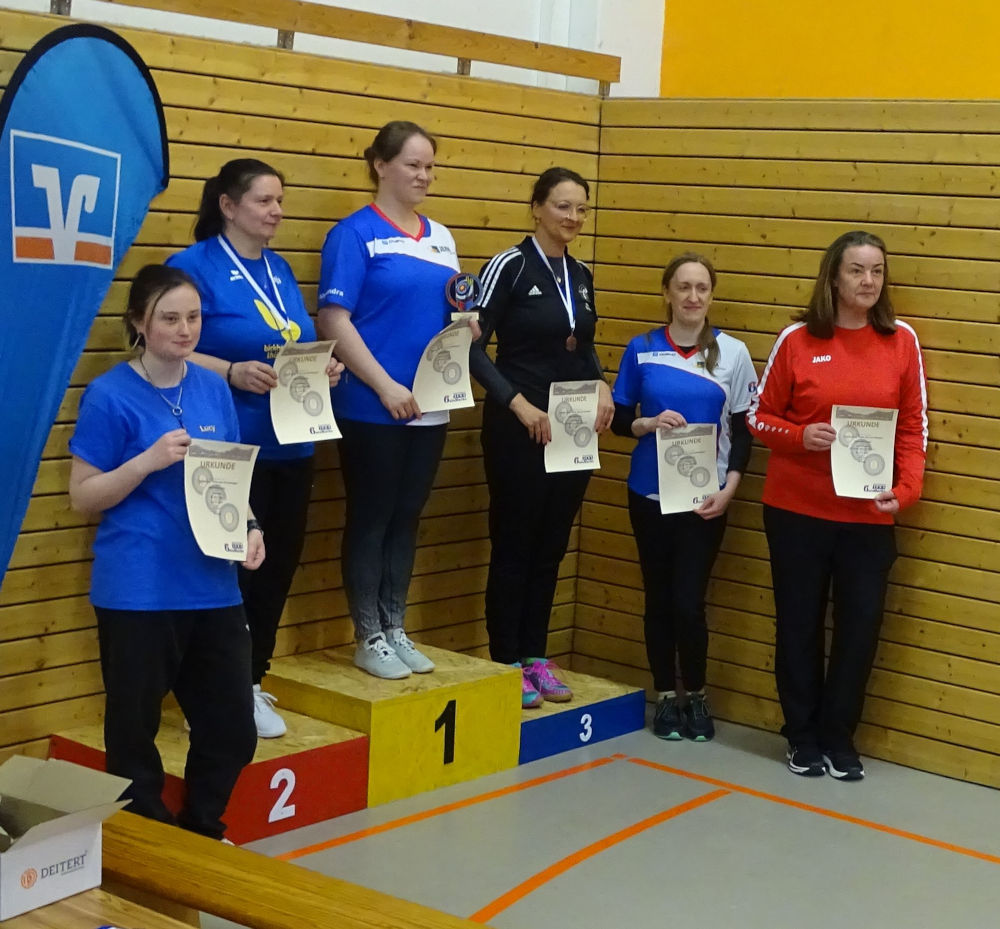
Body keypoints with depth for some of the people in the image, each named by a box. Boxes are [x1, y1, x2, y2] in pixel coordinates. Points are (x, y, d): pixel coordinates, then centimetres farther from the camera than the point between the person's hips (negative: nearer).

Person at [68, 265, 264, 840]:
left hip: (213, 587, 5)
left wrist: (249, 528, -2)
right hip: (138, 593, -5)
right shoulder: (110, 395, -8)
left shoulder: (213, 388, 7)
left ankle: (203, 833, 33)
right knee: (134, 732, 5)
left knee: (233, 728, 11)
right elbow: (83, 497, -6)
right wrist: (150, 459, -20)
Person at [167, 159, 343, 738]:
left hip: (291, 444, 8)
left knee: (281, 560, 12)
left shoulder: (280, 271, 15)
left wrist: (324, 367, 0)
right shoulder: (194, 266, -8)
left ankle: (251, 680, 26)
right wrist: (234, 372, -26)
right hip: (232, 446, -8)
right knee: (236, 565, -2)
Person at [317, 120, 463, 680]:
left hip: (431, 406, 6)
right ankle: (369, 639, 11)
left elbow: (455, 312, 20)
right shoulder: (355, 234, -7)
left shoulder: (441, 238, 13)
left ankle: (396, 629, 22)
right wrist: (386, 387, -18)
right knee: (371, 520, 2)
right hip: (373, 407, -6)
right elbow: (335, 319, -14)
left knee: (407, 519, 12)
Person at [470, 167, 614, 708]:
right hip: (518, 427, -6)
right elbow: (472, 347, -13)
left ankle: (536, 656, 21)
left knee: (552, 546, 11)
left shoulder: (581, 277, 11)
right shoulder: (509, 267, -10)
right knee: (514, 544, 2)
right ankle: (507, 662, 11)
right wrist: (519, 405, -19)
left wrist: (602, 386, 0)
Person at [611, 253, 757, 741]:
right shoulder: (642, 349, 0)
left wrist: (728, 489, -10)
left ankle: (697, 696, 17)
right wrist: (649, 423, -15)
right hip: (650, 493, 1)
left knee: (688, 602, -5)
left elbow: (743, 430, 1)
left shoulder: (732, 353, -2)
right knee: (659, 599, 8)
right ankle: (666, 696, 23)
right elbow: (617, 417, 5)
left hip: (705, 496, -1)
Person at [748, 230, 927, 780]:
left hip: (869, 514, 1)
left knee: (860, 627, 4)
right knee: (799, 624, 8)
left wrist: (906, 488, -10)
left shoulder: (901, 341, 1)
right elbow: (759, 417, 3)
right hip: (797, 509, -1)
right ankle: (803, 737, 24)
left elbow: (913, 427, 4)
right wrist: (799, 437, -16)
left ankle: (839, 740, 21)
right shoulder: (797, 340, -3)